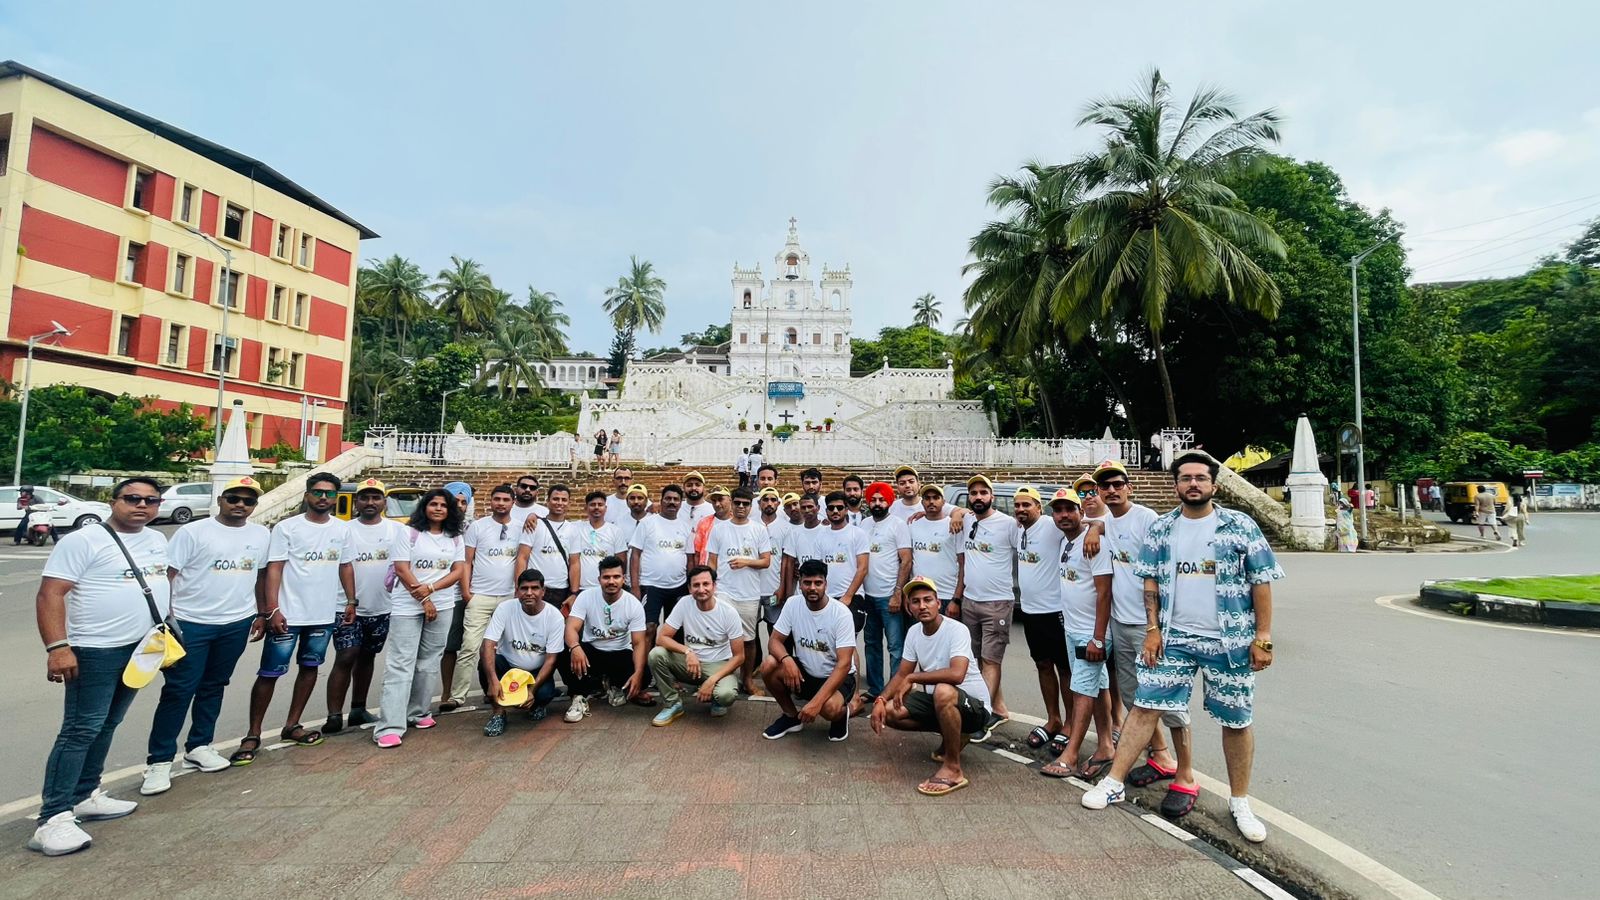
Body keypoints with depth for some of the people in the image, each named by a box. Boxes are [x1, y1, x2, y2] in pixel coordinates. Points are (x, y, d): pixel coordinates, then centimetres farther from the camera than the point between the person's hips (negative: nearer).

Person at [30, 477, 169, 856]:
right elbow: (50, 595, -16)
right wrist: (57, 647, -24)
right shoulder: (83, 541, -12)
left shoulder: (157, 540, 9)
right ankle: (53, 819, -2)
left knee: (105, 727, 15)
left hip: (141, 649, 7)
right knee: (80, 731, -7)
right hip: (95, 651, -7)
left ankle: (85, 796, 25)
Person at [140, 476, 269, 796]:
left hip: (237, 624, 4)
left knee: (213, 687, 15)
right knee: (178, 691, -1)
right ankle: (159, 761, 9)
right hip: (191, 624, -4)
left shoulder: (261, 535, 5)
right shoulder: (193, 532, -8)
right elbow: (167, 575, -8)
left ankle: (198, 747, 28)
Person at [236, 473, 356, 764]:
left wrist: (351, 601, 9)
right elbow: (274, 570, -10)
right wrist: (273, 609, -17)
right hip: (288, 615, -4)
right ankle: (253, 736, 13)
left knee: (310, 668, 14)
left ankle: (292, 726, 27)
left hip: (324, 616, 4)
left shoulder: (342, 529, 5)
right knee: (270, 673, 2)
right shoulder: (286, 528, -7)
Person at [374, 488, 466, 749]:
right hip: (407, 607, -4)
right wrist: (424, 601, -11)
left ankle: (418, 713, 22)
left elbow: (458, 571, 2)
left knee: (429, 663, 9)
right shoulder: (408, 533, -2)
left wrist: (431, 588, -14)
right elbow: (402, 570, -8)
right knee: (400, 664, -6)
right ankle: (390, 727, -7)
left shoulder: (455, 538, 9)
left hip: (442, 606, 4)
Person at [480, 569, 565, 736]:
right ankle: (498, 712, -11)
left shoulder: (555, 616, -17)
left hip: (537, 672, 0)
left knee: (544, 693, -31)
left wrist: (533, 689, -28)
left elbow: (551, 659, -15)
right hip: (507, 666, 1)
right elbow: (487, 646, -25)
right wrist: (493, 680, -39)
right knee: (486, 660, -30)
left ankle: (538, 706, 9)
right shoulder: (504, 608, -17)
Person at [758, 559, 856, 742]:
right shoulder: (792, 604, -10)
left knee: (829, 708, -36)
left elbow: (844, 664, -26)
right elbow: (774, 641, -6)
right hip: (804, 672, 4)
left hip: (836, 677, -4)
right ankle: (791, 716, 3)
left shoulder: (841, 613, -22)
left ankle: (841, 713, 4)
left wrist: (816, 701, -35)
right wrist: (787, 659, -31)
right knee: (768, 666, -22)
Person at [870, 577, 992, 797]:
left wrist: (912, 678, -27)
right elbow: (901, 675, 5)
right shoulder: (913, 632, -1)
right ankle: (952, 737, 12)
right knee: (889, 711, -9)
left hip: (974, 706, -8)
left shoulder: (957, 630, -23)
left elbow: (956, 674, -39)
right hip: (936, 701, 8)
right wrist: (881, 700, -14)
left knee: (943, 691, -39)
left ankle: (953, 769, -20)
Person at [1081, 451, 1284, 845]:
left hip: (1230, 642, -1)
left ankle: (1240, 803, 29)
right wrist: (1153, 629, 0)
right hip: (1174, 638, 2)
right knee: (1145, 707, 2)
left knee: (1237, 721, 9)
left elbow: (1262, 583, -2)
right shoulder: (1161, 529, 4)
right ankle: (1113, 783, 11)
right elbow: (1151, 581, 7)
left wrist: (1263, 638, -6)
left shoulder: (1241, 526, -3)